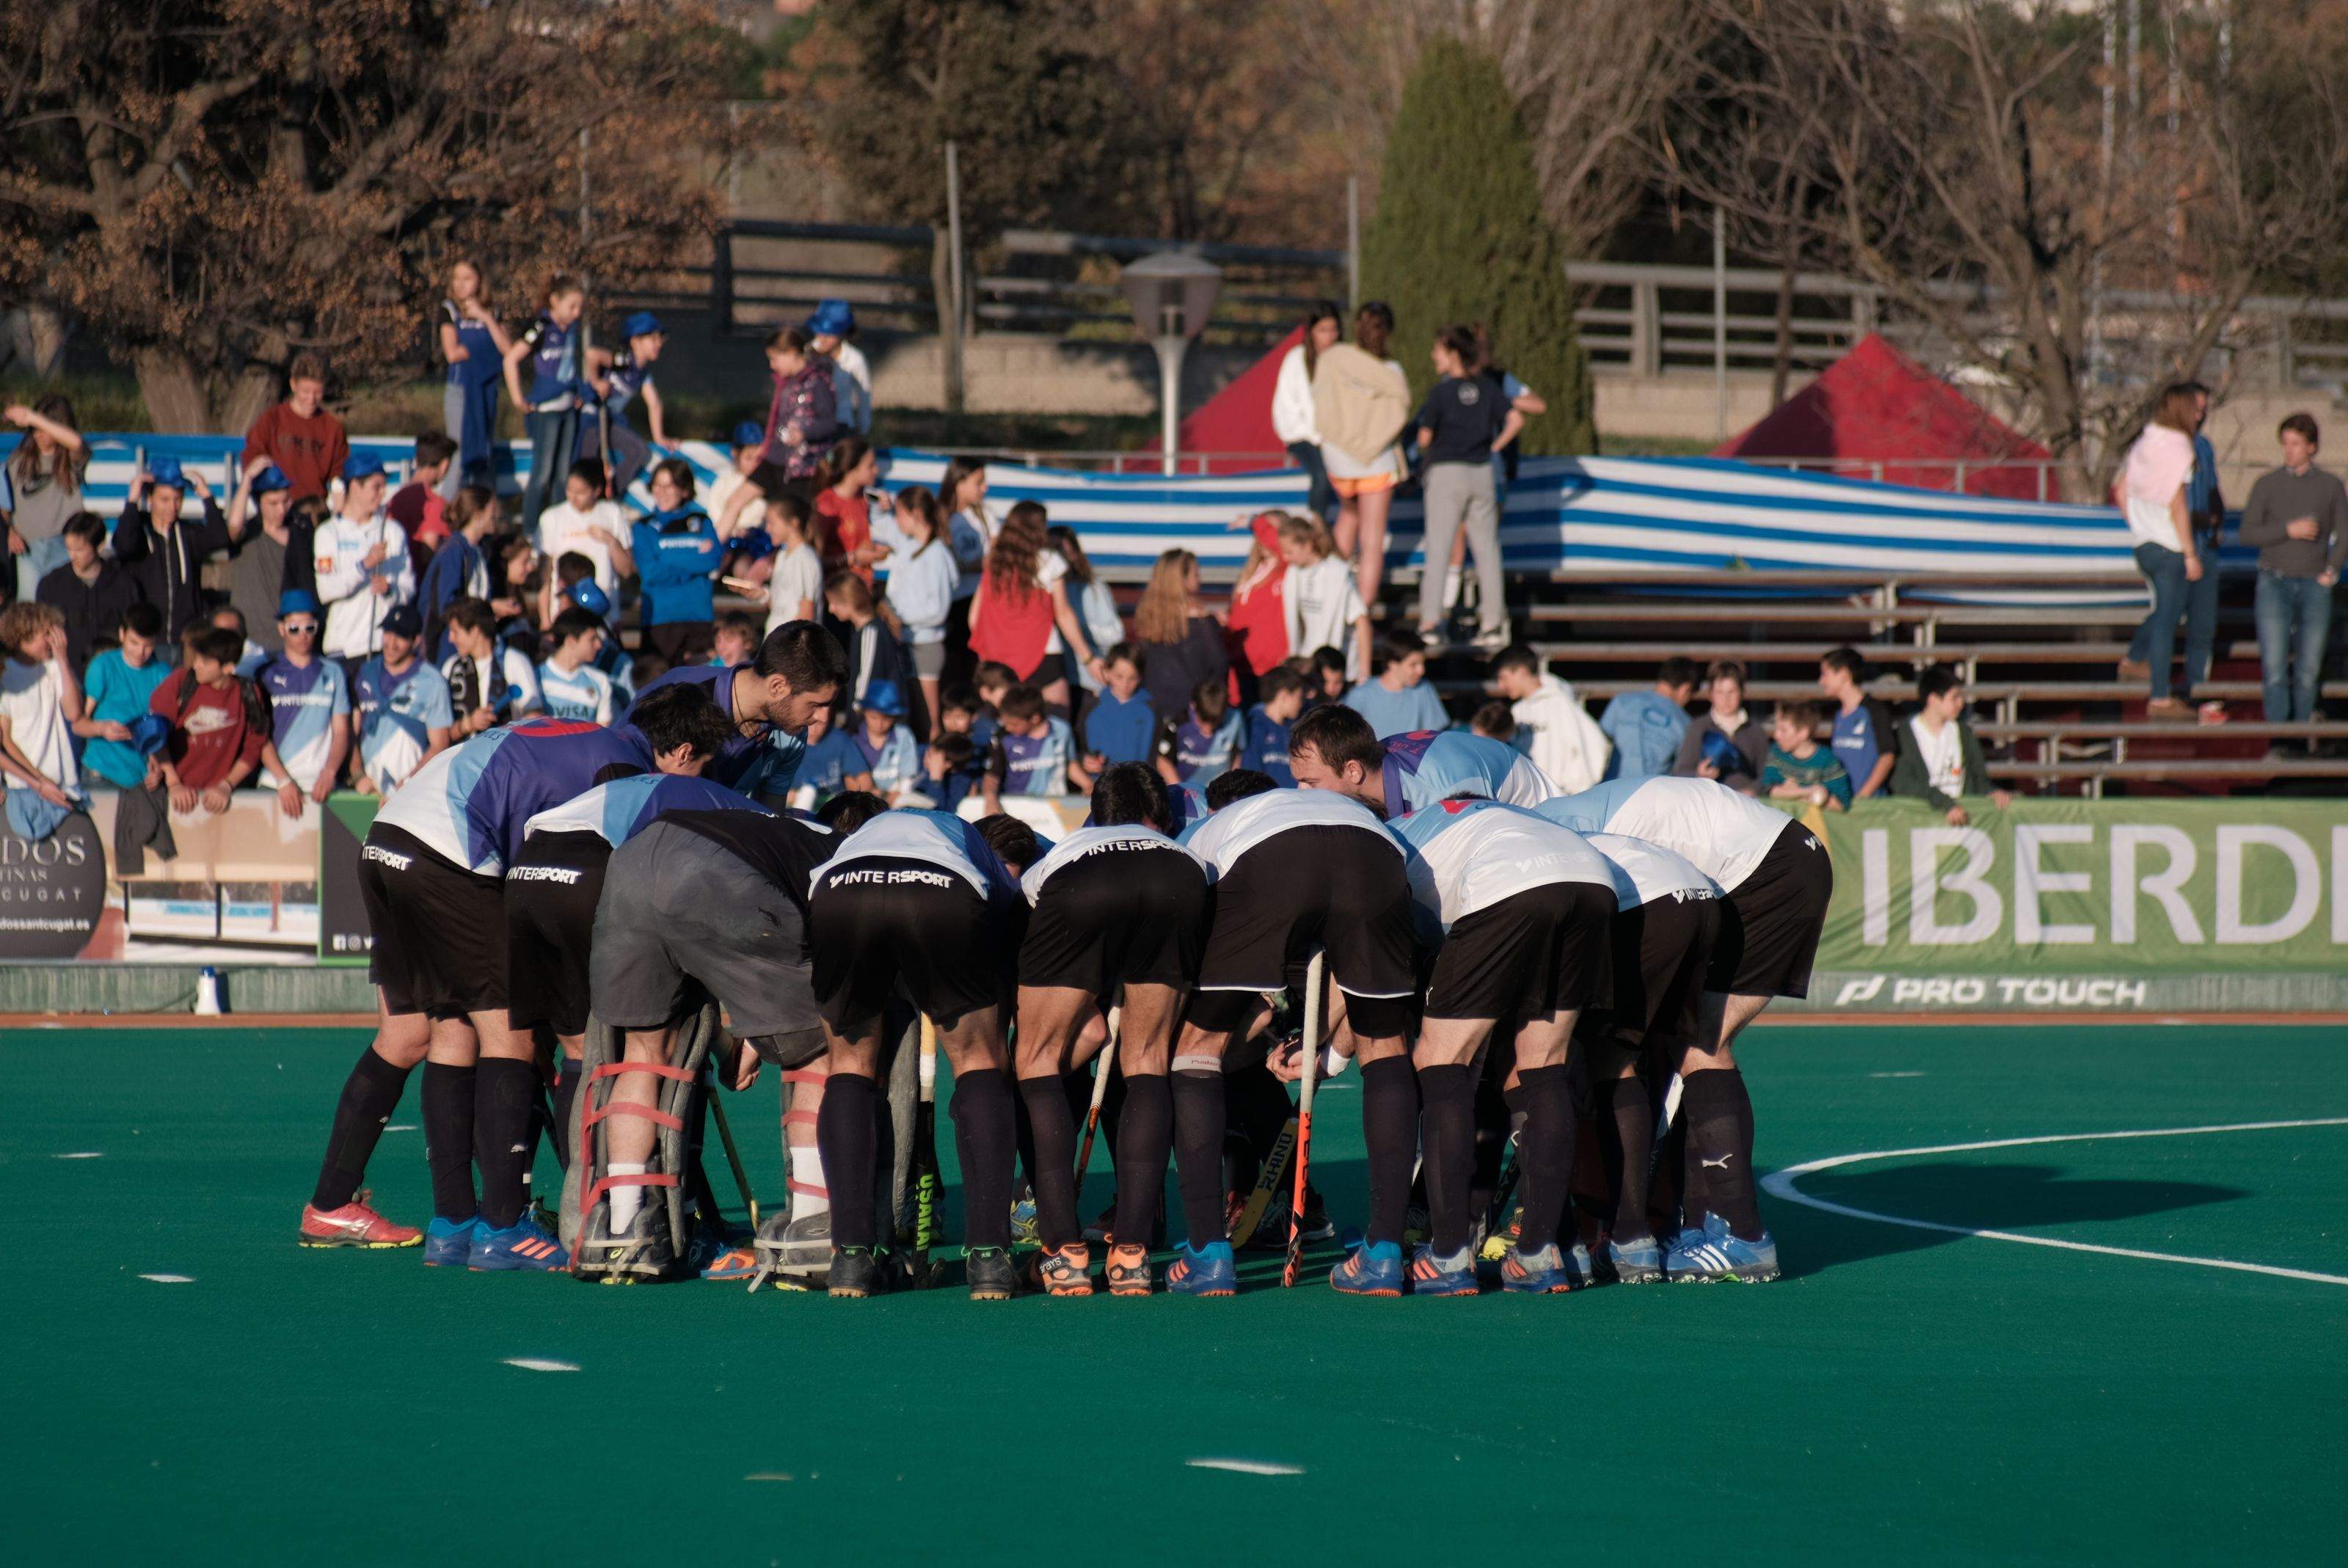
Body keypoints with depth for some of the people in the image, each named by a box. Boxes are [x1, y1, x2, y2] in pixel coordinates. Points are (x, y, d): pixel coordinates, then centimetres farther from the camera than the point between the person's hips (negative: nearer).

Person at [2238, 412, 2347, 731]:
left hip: (2314, 585, 1)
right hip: (2275, 583, -1)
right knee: (2274, 665, -12)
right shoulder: (2267, 485, 4)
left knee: (2309, 668, 2)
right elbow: (2248, 533, -2)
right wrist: (2289, 531, -15)